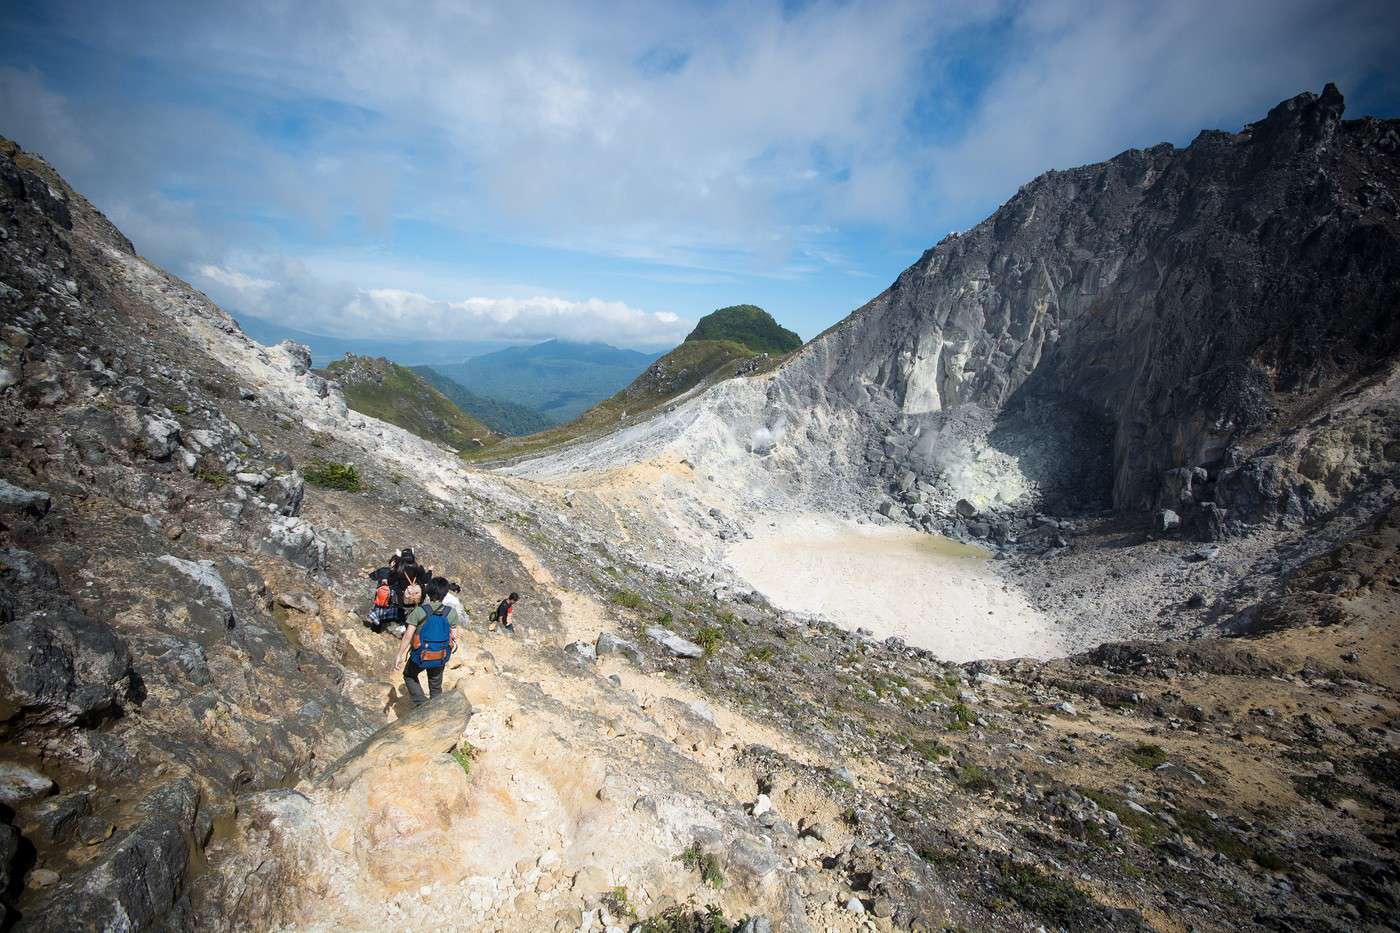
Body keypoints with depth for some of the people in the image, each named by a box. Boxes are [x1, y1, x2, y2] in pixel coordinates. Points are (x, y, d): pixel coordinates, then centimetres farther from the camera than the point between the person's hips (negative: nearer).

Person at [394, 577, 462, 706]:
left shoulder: (419, 611, -18)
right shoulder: (451, 613, -12)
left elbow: (408, 636, -15)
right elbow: (454, 637, -5)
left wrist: (399, 655, -5)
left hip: (420, 656, -2)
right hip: (441, 657, 2)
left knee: (409, 675, 27)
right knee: (436, 686, 22)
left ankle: (421, 703, 11)